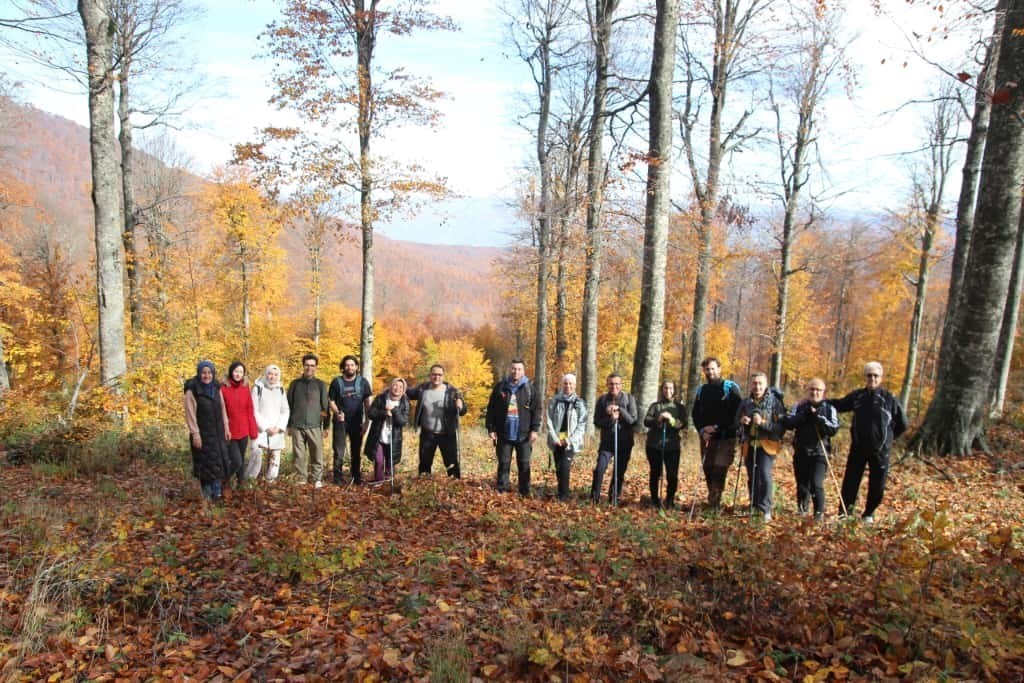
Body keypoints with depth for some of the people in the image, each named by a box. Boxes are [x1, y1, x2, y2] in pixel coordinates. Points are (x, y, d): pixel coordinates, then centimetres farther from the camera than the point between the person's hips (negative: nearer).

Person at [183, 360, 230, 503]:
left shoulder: (216, 388, 5)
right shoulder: (192, 391, -11)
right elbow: (190, 413, -13)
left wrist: (226, 427, 10)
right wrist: (195, 433, -16)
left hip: (217, 432, 5)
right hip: (202, 432, -5)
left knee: (218, 461, 7)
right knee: (206, 463, 2)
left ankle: (217, 492, 16)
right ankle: (207, 494, 14)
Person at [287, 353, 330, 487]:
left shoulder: (320, 384, 6)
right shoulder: (295, 383, 9)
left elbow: (325, 406, 6)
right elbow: (289, 405, 11)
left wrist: (326, 426, 3)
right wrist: (289, 425, 7)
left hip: (315, 426, -1)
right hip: (297, 426, 1)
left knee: (317, 455, -1)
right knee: (299, 455, 3)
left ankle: (317, 479, 8)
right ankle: (301, 479, 12)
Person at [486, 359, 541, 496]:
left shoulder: (529, 388, 2)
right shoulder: (500, 387, 3)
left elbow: (536, 410, 1)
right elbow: (491, 409, 4)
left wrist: (535, 429, -6)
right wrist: (491, 429, -1)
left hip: (523, 435, 0)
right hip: (504, 434, 1)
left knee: (524, 465, 6)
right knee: (504, 464, 7)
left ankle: (525, 493, 16)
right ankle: (502, 491, 16)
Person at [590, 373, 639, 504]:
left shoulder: (629, 399, -3)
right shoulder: (602, 400, 0)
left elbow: (633, 420, -9)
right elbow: (597, 422, -2)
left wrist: (619, 409, -21)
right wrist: (611, 419, -20)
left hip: (625, 443, 0)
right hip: (607, 441, 0)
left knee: (620, 472, 9)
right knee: (600, 469, -13)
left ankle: (614, 498, 26)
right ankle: (594, 497, 1)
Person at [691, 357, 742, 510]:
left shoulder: (731, 387, -3)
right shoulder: (701, 390, 12)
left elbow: (736, 413, -9)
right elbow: (695, 413, 14)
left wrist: (716, 427, -14)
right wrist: (702, 430, -3)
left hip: (726, 437, -5)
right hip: (706, 437, 5)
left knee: (720, 468, -12)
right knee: (708, 469, 7)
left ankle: (714, 501, -7)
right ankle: (713, 500, 22)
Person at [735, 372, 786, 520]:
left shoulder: (775, 402, -4)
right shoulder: (745, 403, 8)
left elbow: (781, 426, -9)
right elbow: (736, 424, 17)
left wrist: (763, 423, -22)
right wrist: (741, 422, -6)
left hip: (767, 445, -4)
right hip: (749, 445, 4)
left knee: (764, 475, -18)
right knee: (752, 477, 10)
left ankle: (766, 510, -8)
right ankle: (754, 507, 25)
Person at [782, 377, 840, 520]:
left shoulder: (829, 408, 2)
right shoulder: (800, 406, 8)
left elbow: (834, 429, -10)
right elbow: (787, 423, -6)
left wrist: (818, 417, -20)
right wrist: (804, 415, -16)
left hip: (819, 453, -3)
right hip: (801, 452, 3)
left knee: (816, 485, -15)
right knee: (802, 484, 12)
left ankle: (819, 512, 1)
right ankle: (801, 509, 34)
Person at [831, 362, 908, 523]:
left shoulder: (890, 399, -3)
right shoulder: (856, 396, 2)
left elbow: (902, 424, 7)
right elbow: (838, 405, 18)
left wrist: (888, 438, 5)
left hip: (880, 450, -1)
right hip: (858, 448, 1)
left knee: (877, 485, 7)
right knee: (850, 481, 1)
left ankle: (869, 514, 24)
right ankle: (844, 513, 10)